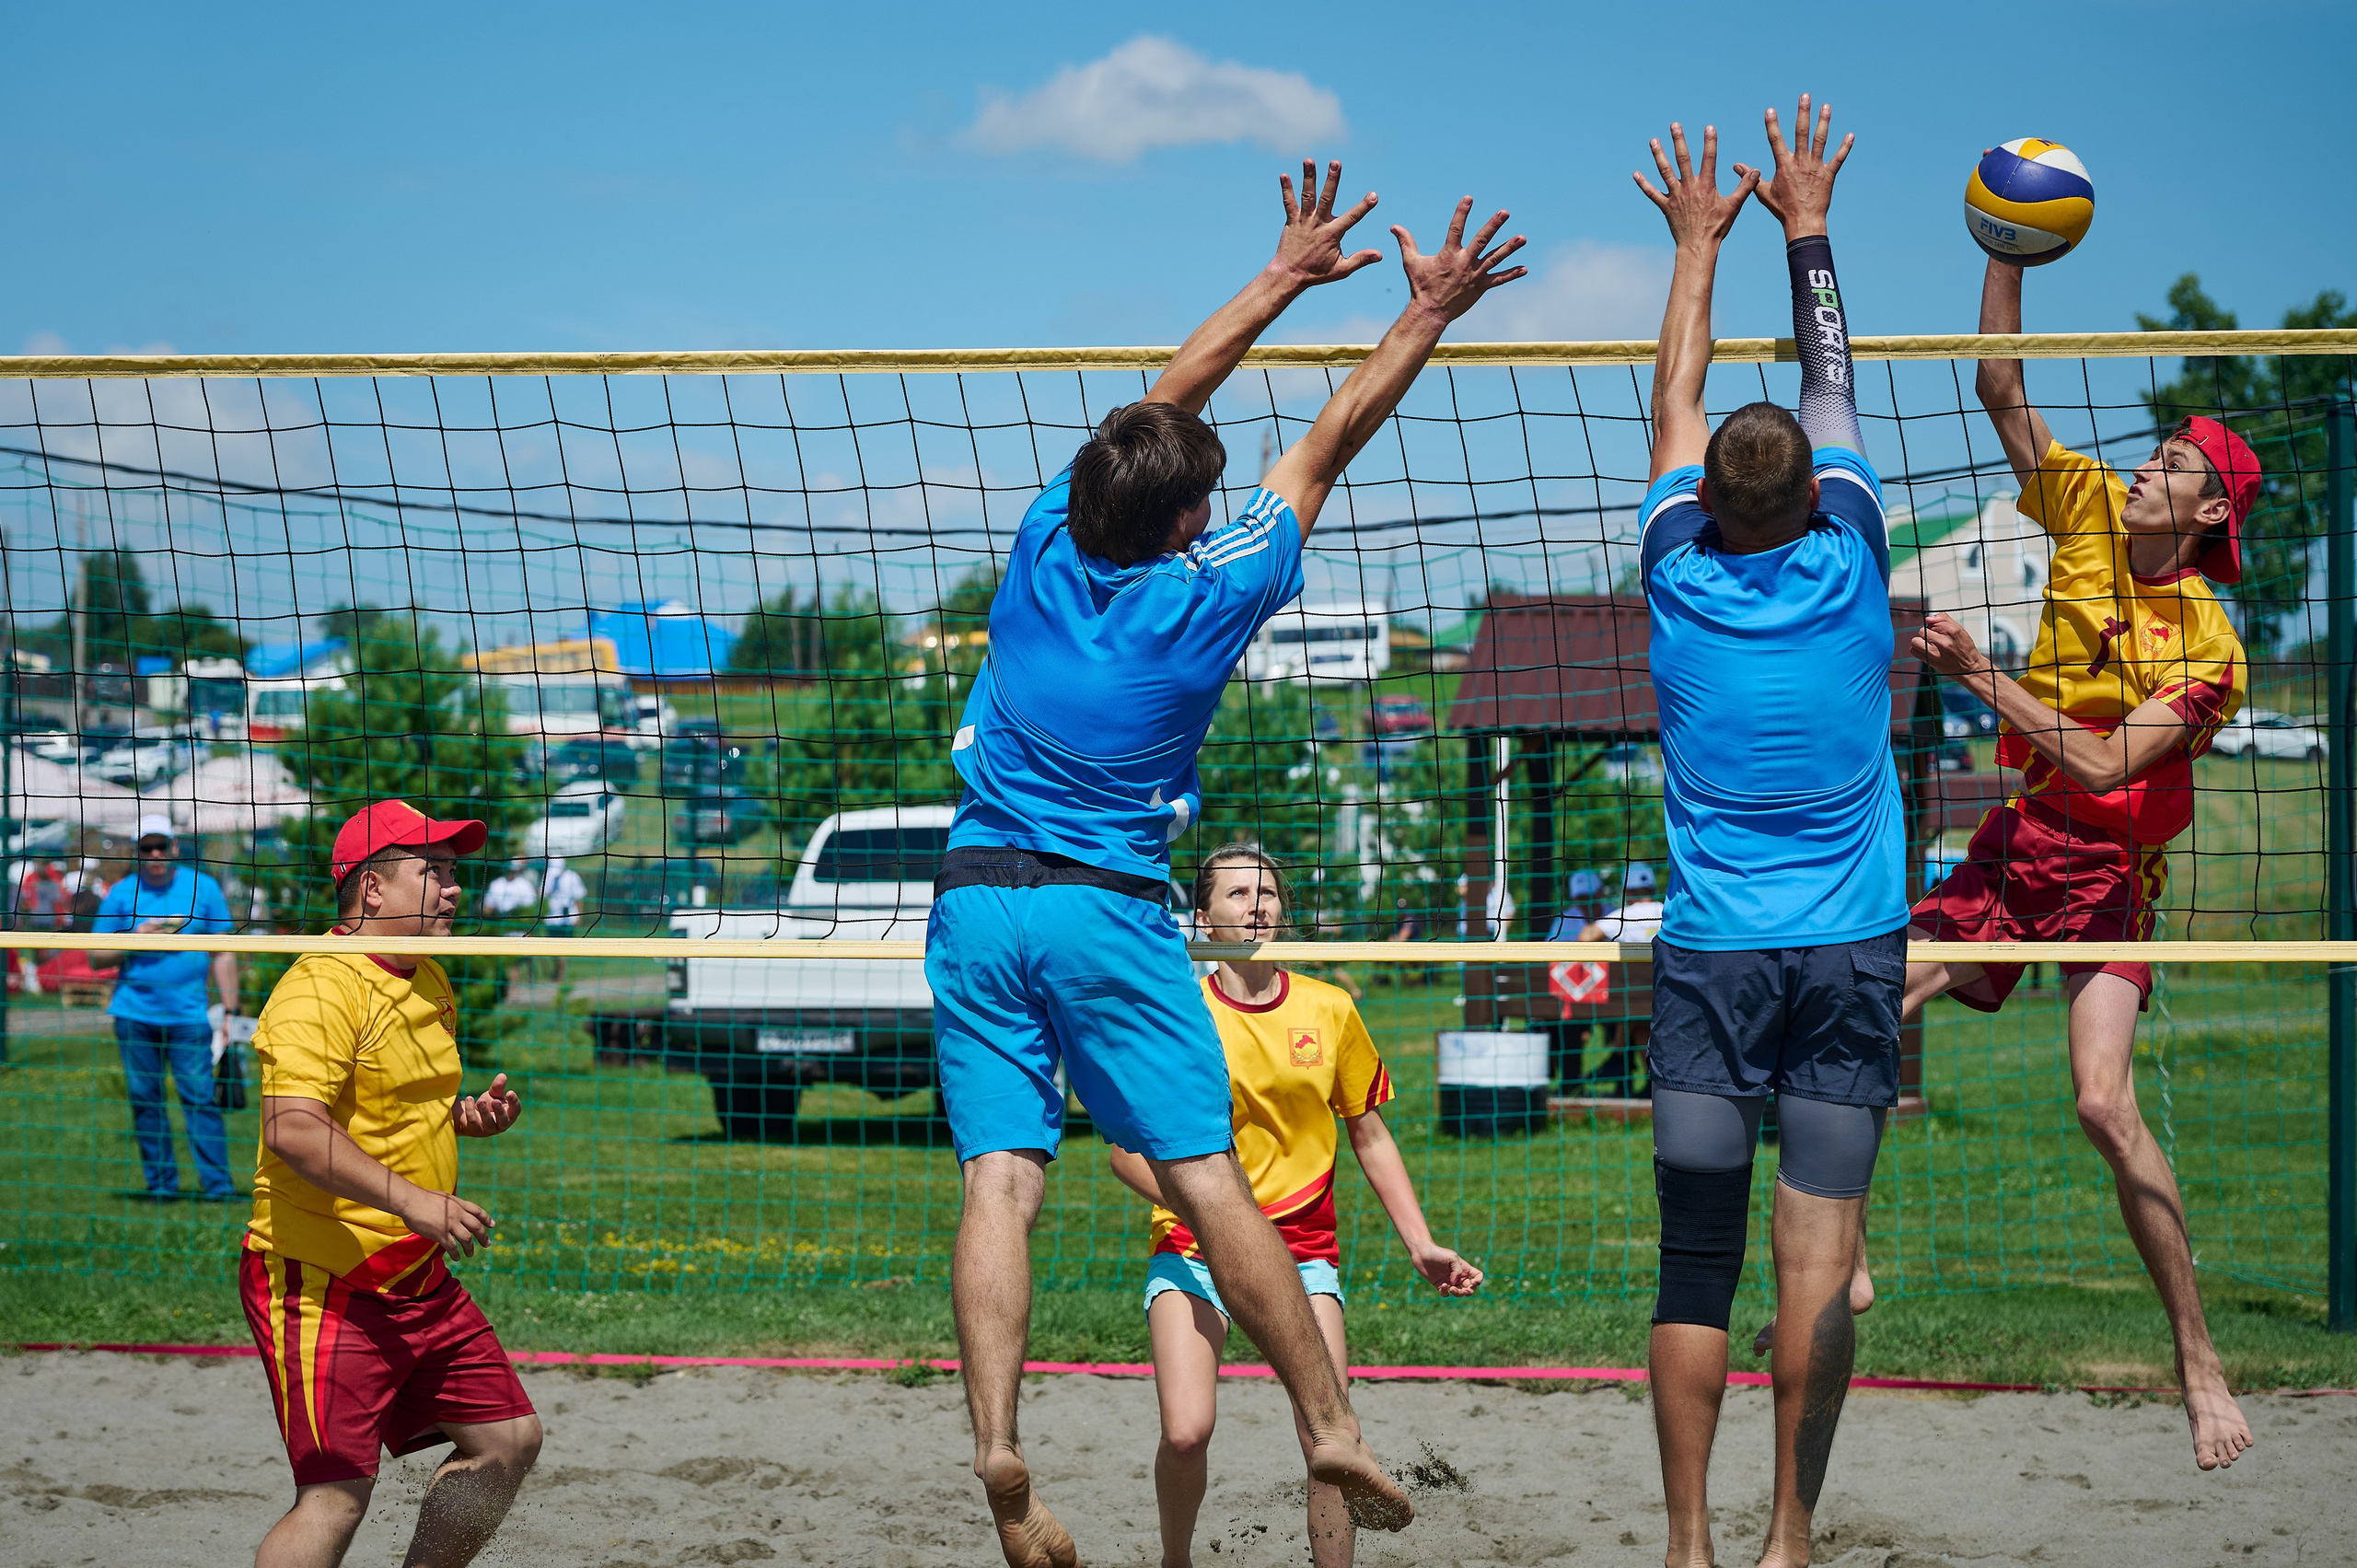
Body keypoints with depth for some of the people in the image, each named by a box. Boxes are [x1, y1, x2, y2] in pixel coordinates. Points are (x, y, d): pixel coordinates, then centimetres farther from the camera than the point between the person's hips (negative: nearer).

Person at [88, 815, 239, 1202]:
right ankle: (161, 1184, 8)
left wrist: (230, 1011, 1)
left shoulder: (203, 888, 6)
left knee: (199, 1097, -9)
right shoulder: (121, 894, 8)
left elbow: (222, 954, 8)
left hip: (188, 1014, -2)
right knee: (144, 1099, 1)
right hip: (135, 1013, 2)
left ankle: (217, 1185, -9)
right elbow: (96, 957, 10)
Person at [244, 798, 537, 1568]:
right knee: (337, 1496, -14)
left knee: (509, 1438, 12)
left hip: (417, 1276, 10)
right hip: (323, 1280, -9)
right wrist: (413, 1201, -34)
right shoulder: (321, 988, -17)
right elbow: (293, 1130, -30)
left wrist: (470, 1115, 7)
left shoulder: (431, 984, 14)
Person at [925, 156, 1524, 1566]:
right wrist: (1428, 316, 12)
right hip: (1110, 910, -3)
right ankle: (1332, 1426, -3)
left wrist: (1284, 277, 23)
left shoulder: (1048, 546, 2)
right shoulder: (1208, 599, -6)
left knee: (1001, 1181, -6)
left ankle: (998, 1446, -19)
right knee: (1208, 1179, -3)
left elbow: (1164, 403, 15)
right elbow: (1325, 450, 3)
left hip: (976, 904, 3)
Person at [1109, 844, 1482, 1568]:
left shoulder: (1328, 1009, 3)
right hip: (1192, 1247, -2)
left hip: (1301, 1248, 2)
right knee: (1186, 1432, -17)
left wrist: (1422, 1245, 8)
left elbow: (1369, 1136, 13)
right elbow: (1127, 1149, -2)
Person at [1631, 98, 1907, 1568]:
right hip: (1852, 951, 0)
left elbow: (1676, 401, 15)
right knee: (1822, 1253, -3)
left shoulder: (1684, 578, 0)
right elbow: (1834, 388, 14)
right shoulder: (1847, 566, -1)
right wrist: (1807, 228, 24)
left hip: (1711, 953, 0)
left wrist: (1700, 242, 27)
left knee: (1698, 1262, 0)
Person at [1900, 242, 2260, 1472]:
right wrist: (2007, 254, -7)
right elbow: (2000, 387, 2)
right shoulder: (2090, 515, 3)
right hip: (2016, 844, 6)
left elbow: (2106, 765, -21)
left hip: (2103, 864, -6)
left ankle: (2199, 1367, -16)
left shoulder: (2209, 647, -12)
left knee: (2104, 1103, -23)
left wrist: (1985, 677, -24)